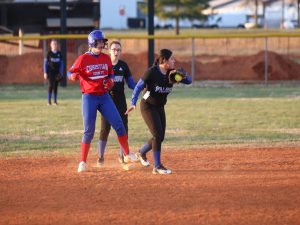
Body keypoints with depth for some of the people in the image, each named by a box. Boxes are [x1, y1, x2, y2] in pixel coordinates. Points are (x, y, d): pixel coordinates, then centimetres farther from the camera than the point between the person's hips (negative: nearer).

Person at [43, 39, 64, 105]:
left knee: (56, 86, 4)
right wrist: (45, 73, -6)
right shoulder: (49, 53, -2)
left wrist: (61, 72, 5)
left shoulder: (59, 53, 6)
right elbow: (45, 63, 0)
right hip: (50, 72, -3)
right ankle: (49, 101, -3)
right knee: (50, 85, -6)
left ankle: (55, 100, 9)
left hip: (57, 72, 3)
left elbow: (61, 63, 11)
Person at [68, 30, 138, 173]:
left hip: (104, 96, 4)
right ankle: (83, 162, 6)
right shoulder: (83, 59, -9)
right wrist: (73, 76, -26)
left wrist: (110, 81, -3)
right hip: (89, 97, -4)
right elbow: (70, 72, -3)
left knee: (119, 125, -1)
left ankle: (127, 155, 12)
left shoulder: (106, 58, 5)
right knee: (89, 131, -5)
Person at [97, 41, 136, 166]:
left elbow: (130, 83, 7)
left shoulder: (123, 65, 7)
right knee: (105, 128, -3)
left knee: (123, 128, 2)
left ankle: (122, 156, 14)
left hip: (120, 100, 3)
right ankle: (100, 157, 6)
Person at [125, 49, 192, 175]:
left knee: (160, 137, 9)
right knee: (158, 135, -14)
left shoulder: (171, 73, -3)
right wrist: (133, 104, -28)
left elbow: (189, 81, -5)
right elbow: (138, 87, -17)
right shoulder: (152, 72, -19)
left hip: (160, 108, 7)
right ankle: (157, 167, -8)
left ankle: (141, 153, 34)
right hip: (148, 106, -7)